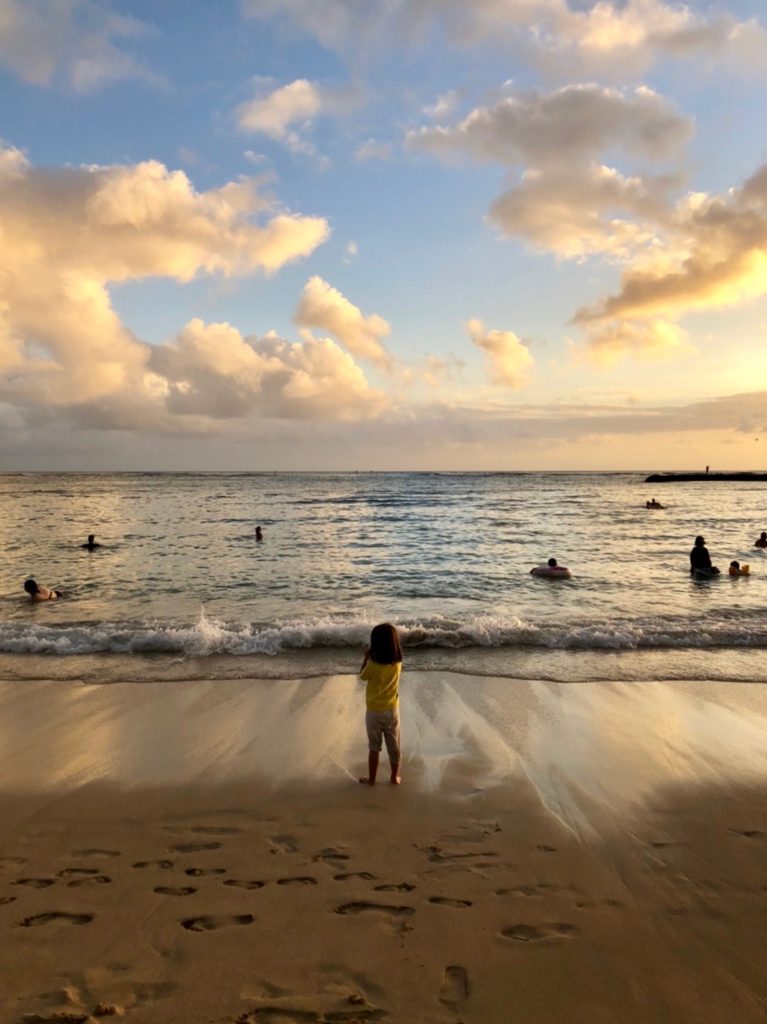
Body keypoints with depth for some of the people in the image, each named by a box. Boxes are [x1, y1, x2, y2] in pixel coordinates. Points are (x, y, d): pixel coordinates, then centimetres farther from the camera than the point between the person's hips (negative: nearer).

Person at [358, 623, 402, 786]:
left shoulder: (373, 665, -23)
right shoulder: (397, 663, -10)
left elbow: (362, 676, -3)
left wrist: (366, 658, 2)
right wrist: (372, 659, 5)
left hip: (374, 711, -3)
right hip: (392, 710, 3)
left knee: (374, 747, 12)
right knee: (394, 745, 16)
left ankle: (371, 778, 23)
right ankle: (394, 776, 27)